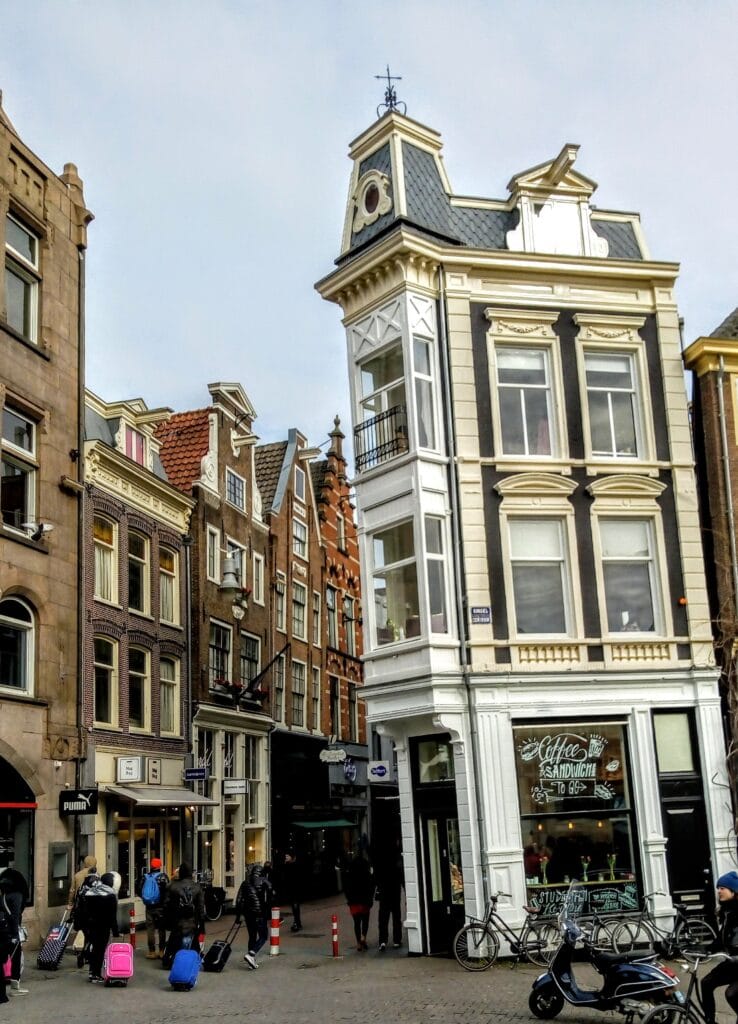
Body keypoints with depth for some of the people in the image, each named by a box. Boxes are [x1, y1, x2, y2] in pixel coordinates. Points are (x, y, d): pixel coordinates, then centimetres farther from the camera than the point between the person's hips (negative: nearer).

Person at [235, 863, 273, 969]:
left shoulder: (245, 882, 13)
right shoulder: (264, 881, 1)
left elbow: (239, 899, 9)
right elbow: (271, 893, -17)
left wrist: (238, 915, 11)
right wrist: (267, 907, -9)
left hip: (247, 912, 5)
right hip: (259, 912, -5)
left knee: (252, 937, 17)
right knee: (263, 936, 3)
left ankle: (252, 961, 15)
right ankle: (251, 954, -17)